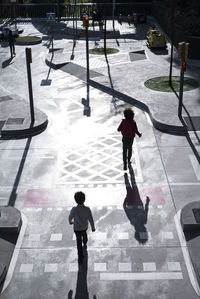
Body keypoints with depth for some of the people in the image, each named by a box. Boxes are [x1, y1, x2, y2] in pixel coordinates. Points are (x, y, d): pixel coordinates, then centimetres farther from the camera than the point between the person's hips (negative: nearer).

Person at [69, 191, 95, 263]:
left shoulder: (74, 209, -33)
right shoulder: (87, 209, -29)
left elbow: (70, 217, -14)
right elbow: (91, 219, -17)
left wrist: (70, 222, 11)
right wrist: (93, 227, 2)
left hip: (77, 228, -3)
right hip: (85, 227, 3)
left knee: (79, 242, 13)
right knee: (84, 234, 35)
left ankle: (80, 257, 19)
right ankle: (85, 244, 64)